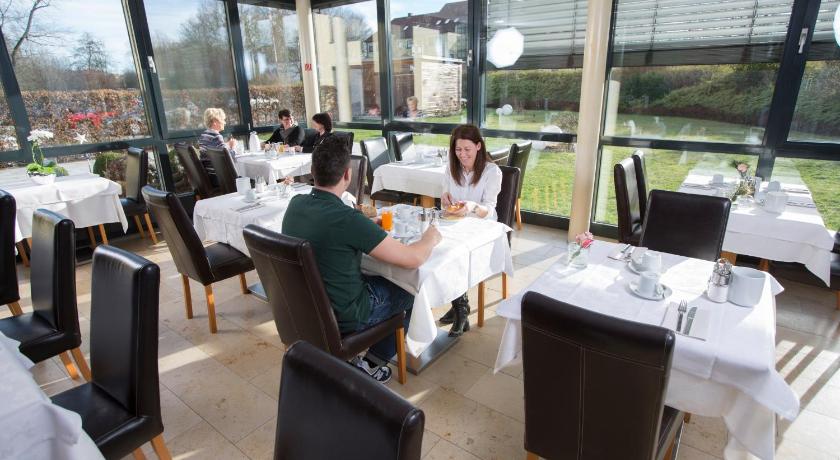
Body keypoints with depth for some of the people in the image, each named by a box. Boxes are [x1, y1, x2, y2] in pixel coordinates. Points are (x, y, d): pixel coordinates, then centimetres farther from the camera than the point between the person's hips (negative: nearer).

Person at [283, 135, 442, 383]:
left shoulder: (295, 204, -9)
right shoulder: (348, 218, -31)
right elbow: (412, 259, -25)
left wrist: (368, 226, 13)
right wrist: (431, 238, -5)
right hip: (340, 316, -7)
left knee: (378, 277, 27)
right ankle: (371, 362, 24)